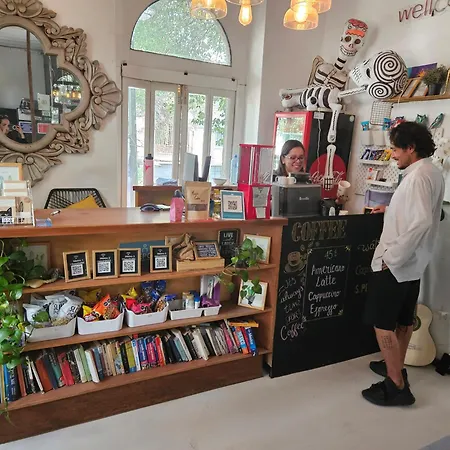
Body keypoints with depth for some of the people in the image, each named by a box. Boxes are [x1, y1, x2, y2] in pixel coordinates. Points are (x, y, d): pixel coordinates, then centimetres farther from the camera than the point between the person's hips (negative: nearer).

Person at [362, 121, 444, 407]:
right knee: (404, 319, 20)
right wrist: (391, 210, 19)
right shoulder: (432, 172, 11)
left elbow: (422, 221, -30)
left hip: (396, 264, -10)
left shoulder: (418, 176, -20)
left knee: (382, 323, -1)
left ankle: (397, 387, 7)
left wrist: (392, 256, -25)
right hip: (413, 262, 10)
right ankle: (396, 367, 36)